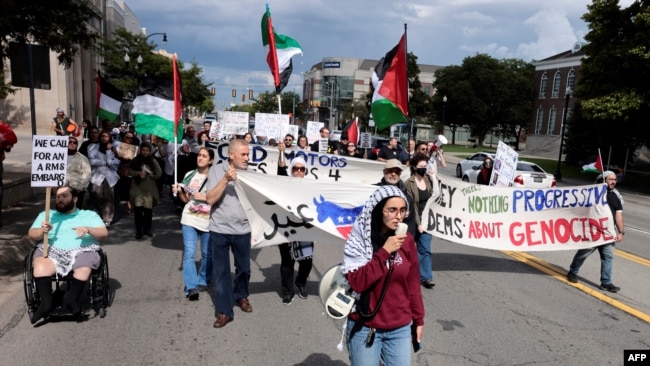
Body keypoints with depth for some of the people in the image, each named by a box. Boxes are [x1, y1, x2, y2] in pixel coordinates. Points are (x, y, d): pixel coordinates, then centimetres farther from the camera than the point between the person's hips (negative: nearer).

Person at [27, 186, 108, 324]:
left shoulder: (90, 215, 21)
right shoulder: (45, 215, 27)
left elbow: (104, 234, 9)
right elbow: (31, 234, 14)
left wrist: (88, 229, -12)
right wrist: (42, 231, -9)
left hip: (82, 251, -1)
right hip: (52, 251, 2)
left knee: (84, 269, -35)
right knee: (40, 267, -32)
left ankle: (71, 299, -25)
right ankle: (45, 303, -30)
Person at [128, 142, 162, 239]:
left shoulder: (153, 161, 4)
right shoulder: (135, 160, 4)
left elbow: (159, 173, 3)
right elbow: (129, 171, 1)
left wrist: (151, 174, -15)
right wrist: (138, 173, -15)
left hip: (149, 189, 1)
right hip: (137, 188, 0)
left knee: (148, 210, 5)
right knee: (138, 209, -6)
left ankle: (147, 229, 20)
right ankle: (139, 231, 4)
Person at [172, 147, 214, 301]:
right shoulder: (189, 175, 7)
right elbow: (186, 199, 15)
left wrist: (205, 197, -17)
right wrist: (179, 191, -4)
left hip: (208, 221, -1)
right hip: (189, 219, 2)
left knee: (207, 254, 10)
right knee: (189, 253, -9)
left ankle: (203, 282, 29)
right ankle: (191, 287, -11)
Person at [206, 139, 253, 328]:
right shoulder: (216, 171, -5)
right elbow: (210, 199, -14)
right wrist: (225, 180, -22)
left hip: (243, 230, 2)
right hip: (220, 229, -2)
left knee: (244, 268, 16)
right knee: (222, 271, 5)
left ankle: (241, 296, 42)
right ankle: (224, 311, 16)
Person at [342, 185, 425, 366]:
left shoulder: (406, 240, -2)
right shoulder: (359, 240, -11)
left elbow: (413, 283, 6)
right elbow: (357, 282, -19)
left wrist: (418, 318, 10)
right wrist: (384, 252, -23)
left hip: (400, 329, 3)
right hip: (364, 328, -2)